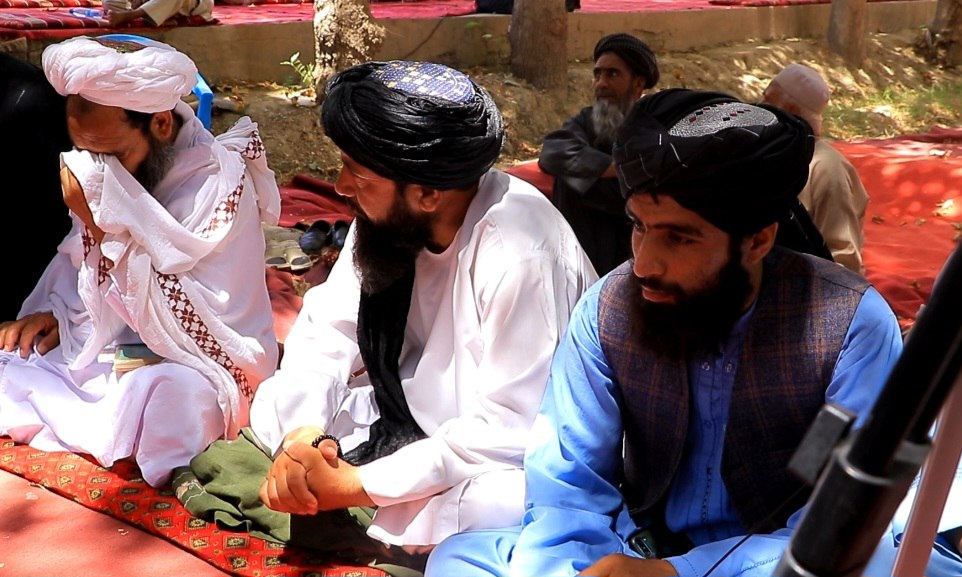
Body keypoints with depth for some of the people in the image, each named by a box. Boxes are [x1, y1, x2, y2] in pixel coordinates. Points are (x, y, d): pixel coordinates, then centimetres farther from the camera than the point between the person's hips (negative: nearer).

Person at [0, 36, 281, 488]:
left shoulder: (220, 183, -18)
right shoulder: (105, 169, 2)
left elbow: (184, 327, -23)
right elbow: (78, 258, 19)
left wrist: (106, 223, -27)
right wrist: (53, 312, -1)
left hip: (183, 368, -7)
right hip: (95, 351, 7)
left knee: (168, 393, -38)